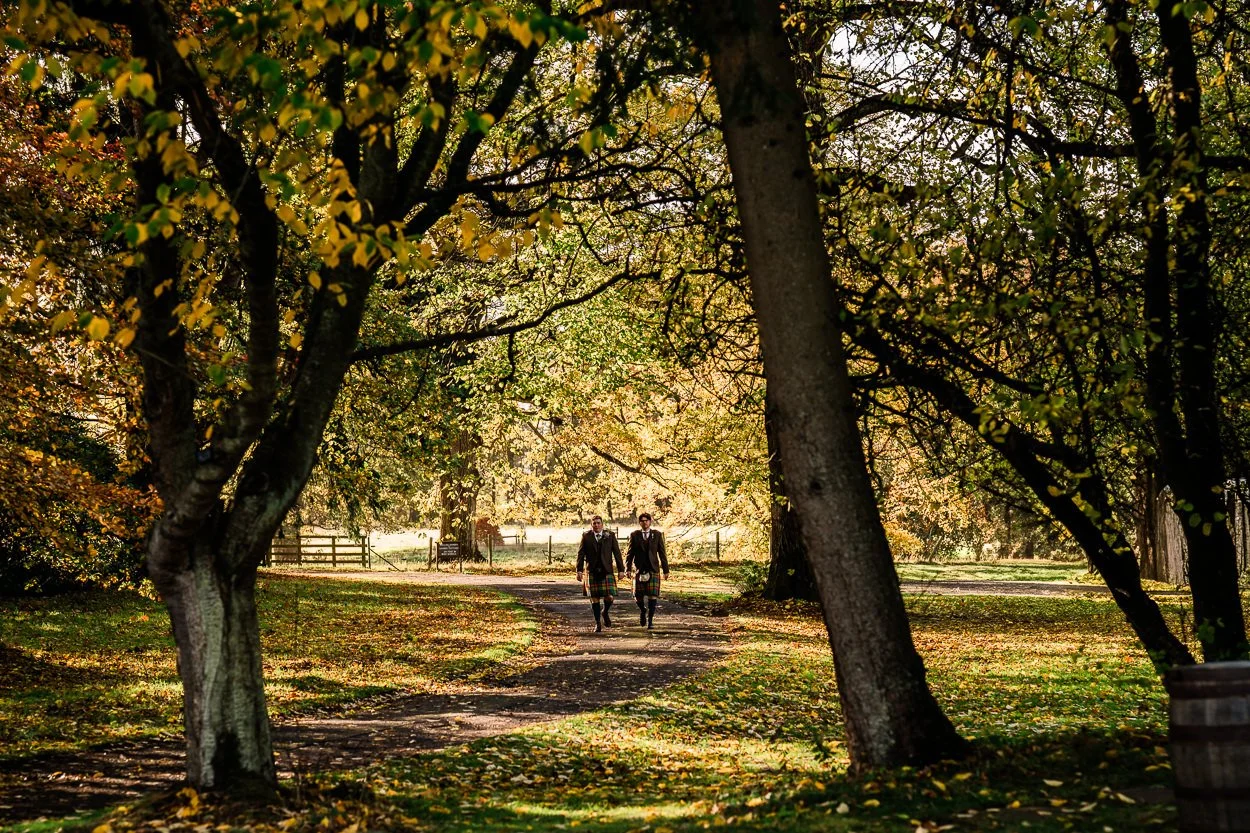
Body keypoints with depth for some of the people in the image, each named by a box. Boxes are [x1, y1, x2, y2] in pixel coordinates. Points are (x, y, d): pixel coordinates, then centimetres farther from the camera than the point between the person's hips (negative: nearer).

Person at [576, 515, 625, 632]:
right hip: (592, 572, 0)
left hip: (606, 571, 0)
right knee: (595, 599, 1)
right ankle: (598, 623, 14)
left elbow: (617, 553, 6)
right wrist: (579, 570, -6)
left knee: (610, 596, -10)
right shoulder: (586, 536, 6)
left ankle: (605, 612, 21)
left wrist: (620, 570, 0)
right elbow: (581, 554, 3)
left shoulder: (610, 536, 6)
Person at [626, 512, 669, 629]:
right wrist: (628, 568, -5)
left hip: (653, 570, -1)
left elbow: (662, 553, 7)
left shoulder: (657, 535, 6)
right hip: (639, 570, 1)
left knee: (652, 595, -8)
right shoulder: (634, 535, 7)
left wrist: (666, 570, 4)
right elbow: (630, 553, 5)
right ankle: (642, 610, 33)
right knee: (638, 595, 2)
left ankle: (650, 620, -2)